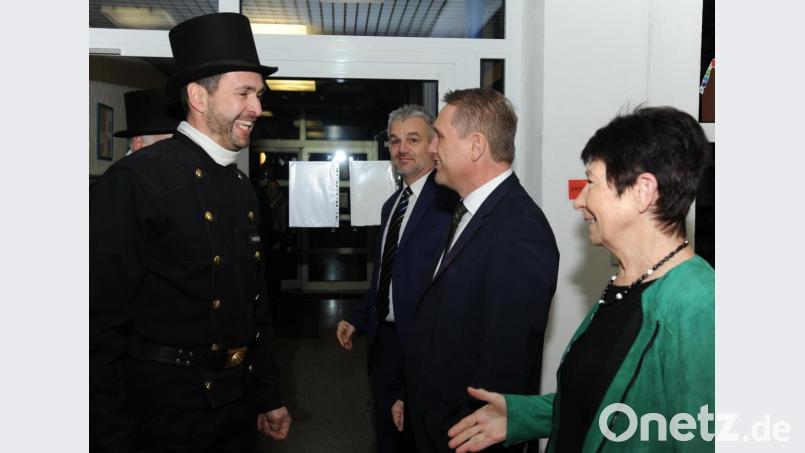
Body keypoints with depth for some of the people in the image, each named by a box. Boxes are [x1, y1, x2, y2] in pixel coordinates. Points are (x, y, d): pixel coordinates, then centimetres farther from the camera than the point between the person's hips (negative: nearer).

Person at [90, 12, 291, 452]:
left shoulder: (242, 187, 8)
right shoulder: (135, 180, -16)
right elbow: (102, 325, -17)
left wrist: (268, 396, 16)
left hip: (239, 403, 7)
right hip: (168, 413, -7)